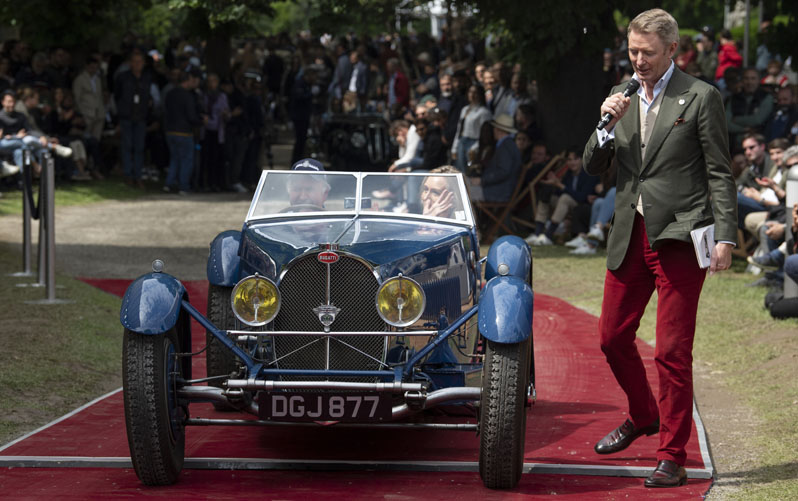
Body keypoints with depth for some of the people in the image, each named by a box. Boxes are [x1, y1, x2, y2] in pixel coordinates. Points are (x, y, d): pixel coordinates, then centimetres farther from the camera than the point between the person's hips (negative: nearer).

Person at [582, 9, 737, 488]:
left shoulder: (701, 97, -3)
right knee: (613, 336, 12)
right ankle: (643, 416, 38)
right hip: (630, 236, 6)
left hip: (679, 237, -6)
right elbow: (594, 165, 12)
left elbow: (719, 173, -3)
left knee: (673, 351, -6)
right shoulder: (622, 97, 13)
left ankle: (673, 457, 2)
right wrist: (609, 125, -6)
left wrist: (726, 236, -10)